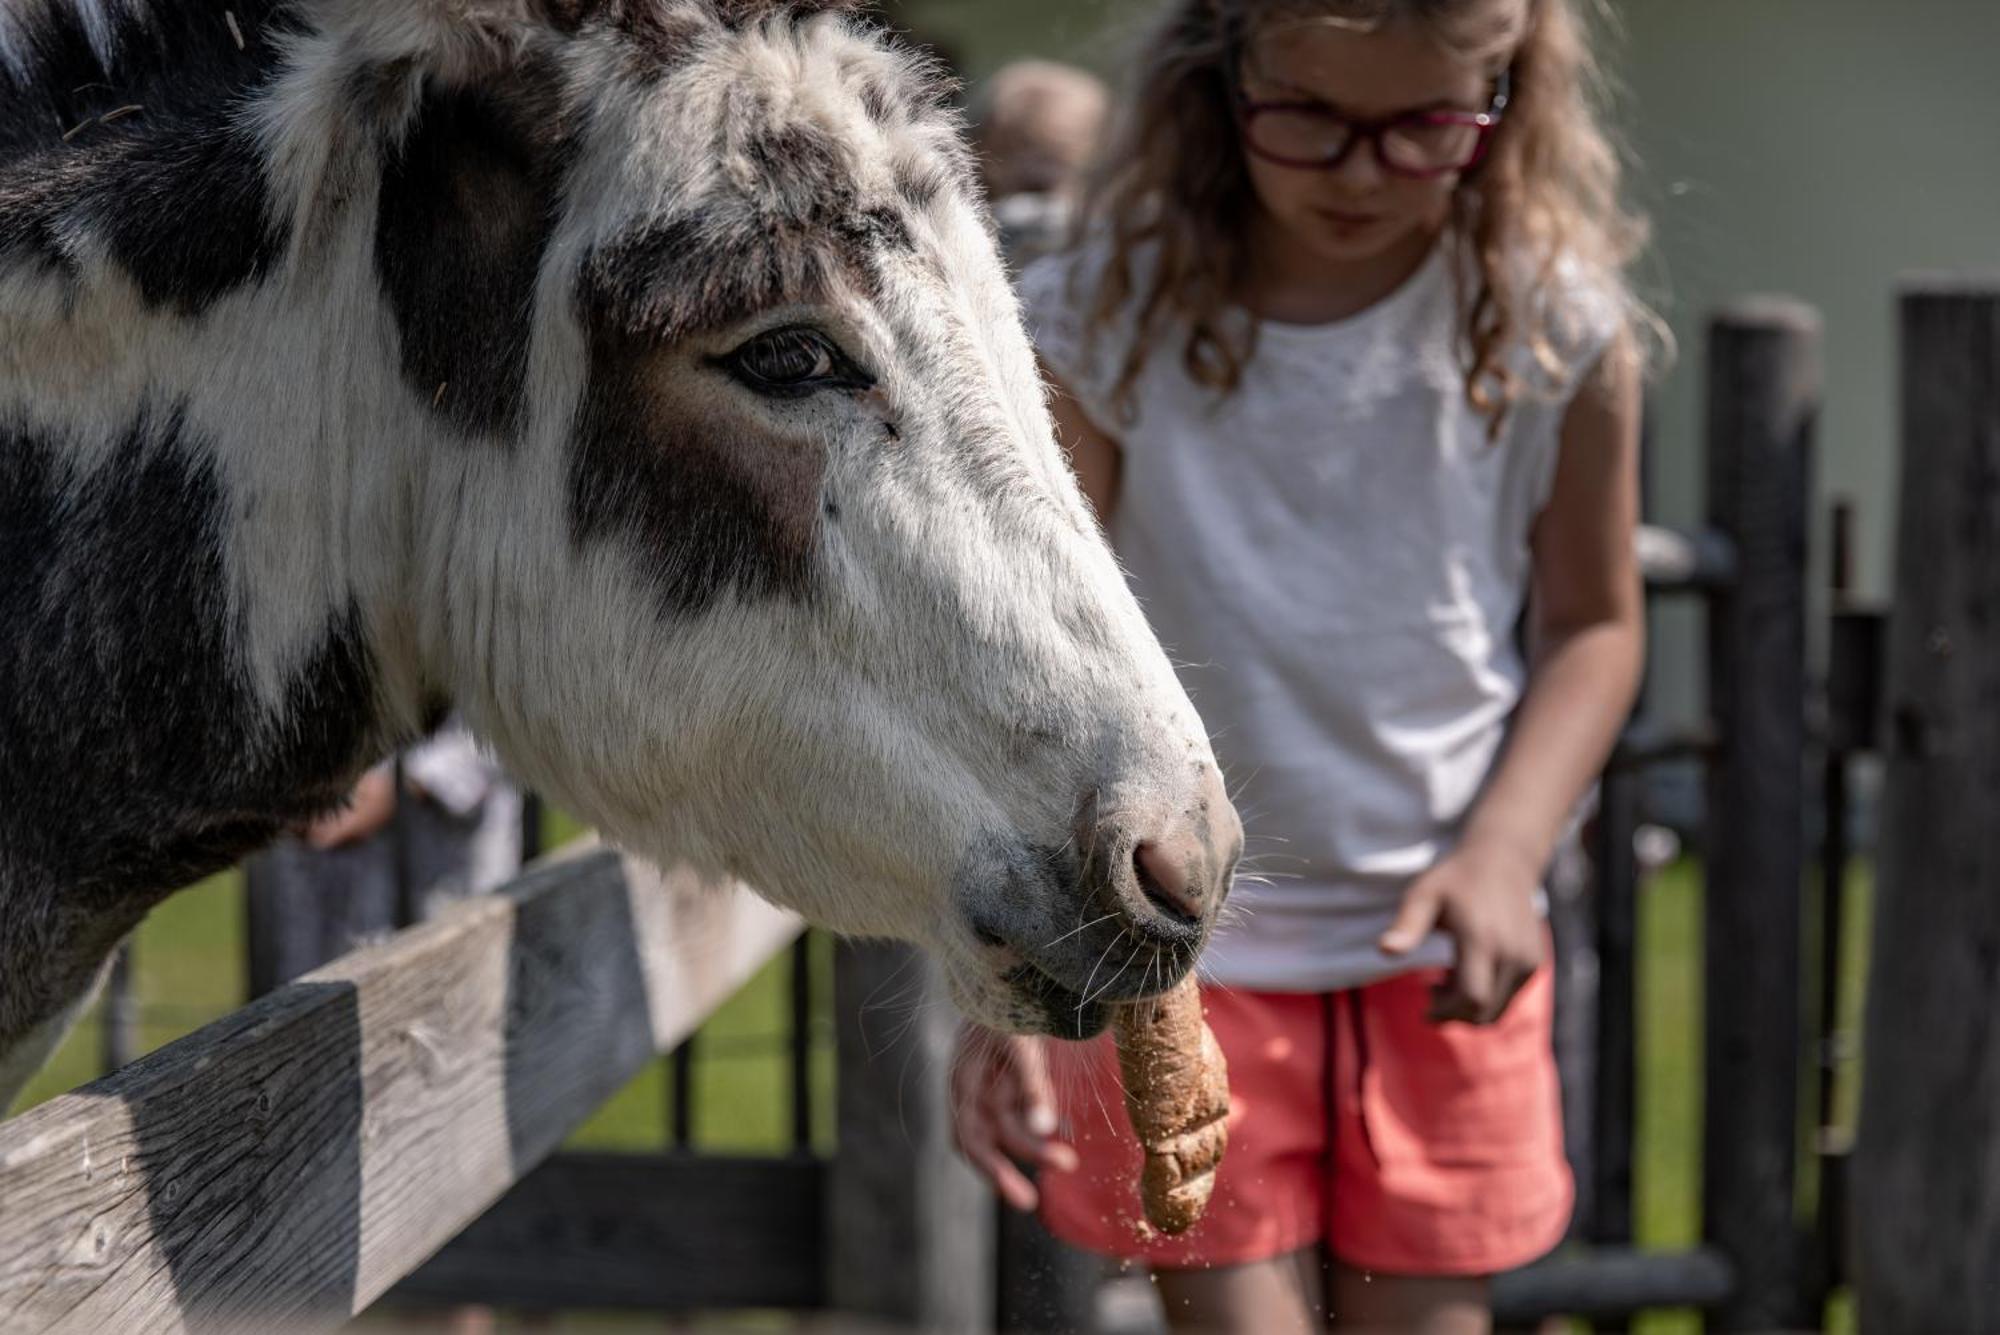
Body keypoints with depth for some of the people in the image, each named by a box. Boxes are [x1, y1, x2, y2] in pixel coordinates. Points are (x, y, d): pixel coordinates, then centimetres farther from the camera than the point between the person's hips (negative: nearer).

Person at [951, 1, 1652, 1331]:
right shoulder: (1104, 321, -12)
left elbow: (1593, 624, 5)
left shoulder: (1557, 330, -8)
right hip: (1185, 943, -1)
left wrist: (1503, 850, -12)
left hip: (1443, 952, 2)